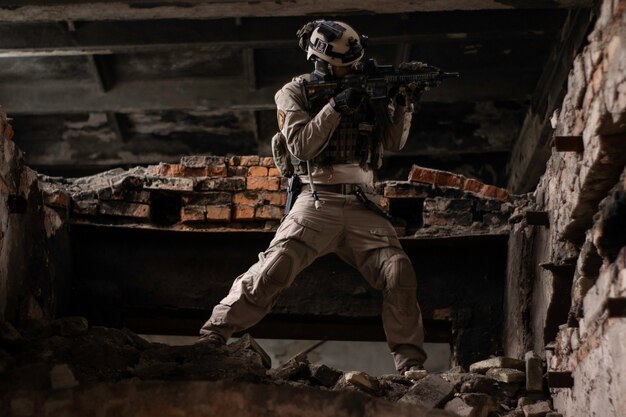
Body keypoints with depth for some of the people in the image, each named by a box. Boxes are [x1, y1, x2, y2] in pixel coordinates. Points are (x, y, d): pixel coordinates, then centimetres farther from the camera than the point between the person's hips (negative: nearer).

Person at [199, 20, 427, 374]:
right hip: (317, 205, -3)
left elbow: (393, 142, 9)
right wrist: (336, 107, -18)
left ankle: (411, 363, -4)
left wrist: (402, 105, -7)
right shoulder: (296, 93, 4)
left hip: (361, 208, 3)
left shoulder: (365, 90, 13)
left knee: (399, 273, -14)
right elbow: (302, 145, -10)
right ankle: (212, 337, -9)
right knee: (271, 270, -17)